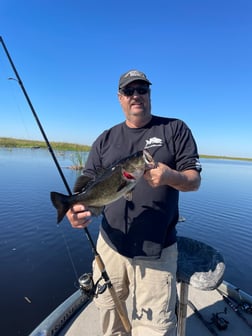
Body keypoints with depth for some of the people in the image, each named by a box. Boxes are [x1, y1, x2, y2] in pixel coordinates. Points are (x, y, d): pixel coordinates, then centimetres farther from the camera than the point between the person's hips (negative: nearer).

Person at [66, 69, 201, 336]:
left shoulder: (175, 129, 0)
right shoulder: (106, 139, 6)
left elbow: (194, 179, -3)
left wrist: (171, 177, -25)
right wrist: (77, 207, -19)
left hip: (156, 251, -2)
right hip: (110, 244, 4)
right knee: (108, 313, 23)